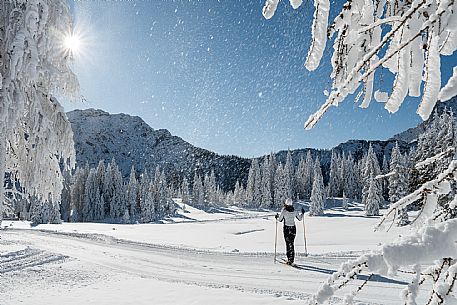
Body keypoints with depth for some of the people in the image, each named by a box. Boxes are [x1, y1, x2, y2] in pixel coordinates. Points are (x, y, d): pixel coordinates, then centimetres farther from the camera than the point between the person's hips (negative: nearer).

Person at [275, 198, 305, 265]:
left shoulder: (284, 211, -11)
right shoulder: (295, 211, -1)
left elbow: (280, 220, -7)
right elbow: (300, 218, 9)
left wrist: (277, 217, 14)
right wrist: (302, 213, 25)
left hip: (286, 228, -3)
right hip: (293, 228, 3)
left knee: (288, 243, 1)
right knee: (291, 243, 11)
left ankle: (290, 259, -2)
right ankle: (291, 259, 12)